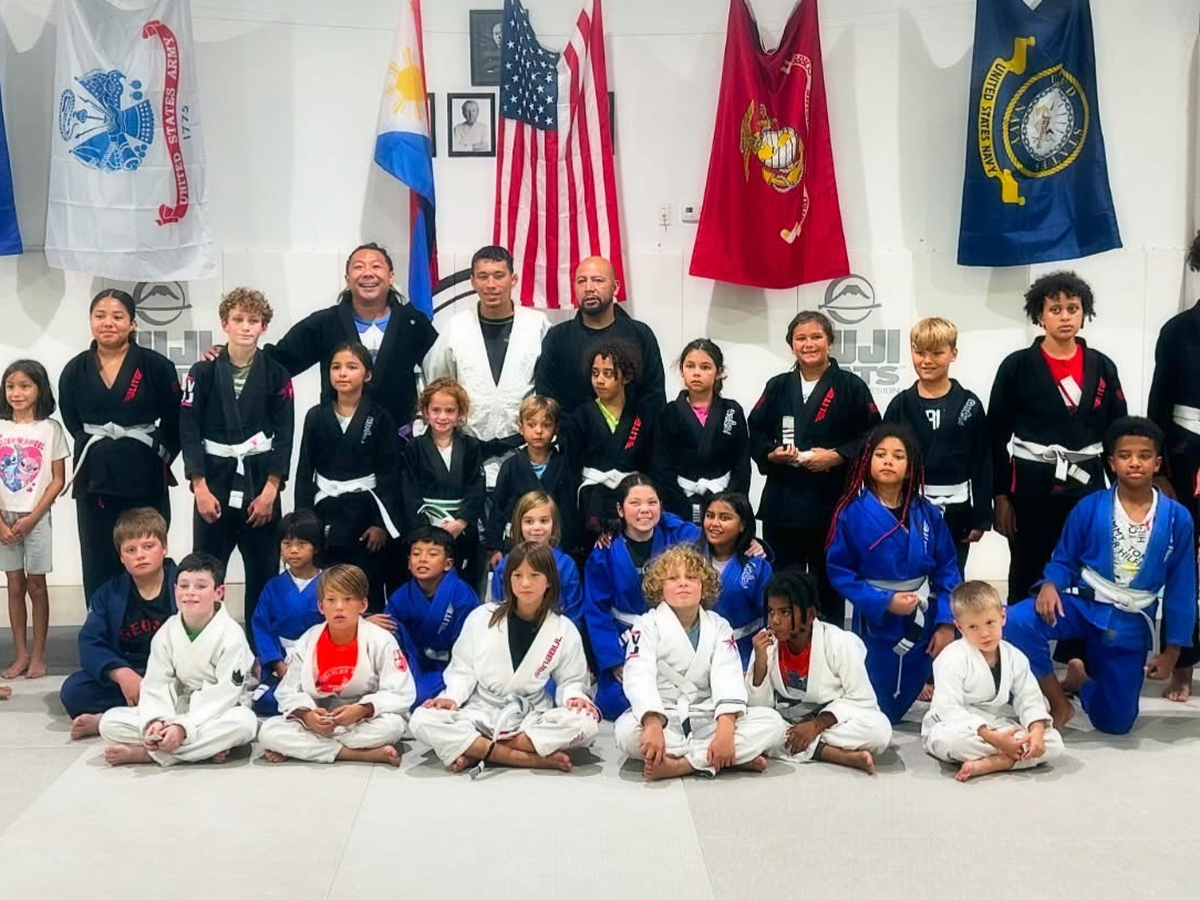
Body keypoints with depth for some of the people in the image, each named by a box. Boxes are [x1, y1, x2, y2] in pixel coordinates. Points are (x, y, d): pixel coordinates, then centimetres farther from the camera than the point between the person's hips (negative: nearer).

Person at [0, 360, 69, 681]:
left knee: (36, 585, 3)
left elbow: (58, 480, -3)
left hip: (36, 518, -2)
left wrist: (32, 518, -10)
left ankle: (38, 655, 10)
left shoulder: (50, 429, -3)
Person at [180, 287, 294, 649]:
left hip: (260, 483, 1)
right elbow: (189, 432, -2)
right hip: (215, 482, 0)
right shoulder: (203, 372, -1)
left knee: (264, 571, 5)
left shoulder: (276, 374, 1)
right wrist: (200, 488, -9)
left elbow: (283, 435, -1)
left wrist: (270, 490, -8)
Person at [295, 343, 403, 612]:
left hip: (365, 511, -2)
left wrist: (382, 523, -10)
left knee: (368, 592, 1)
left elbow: (389, 474, -4)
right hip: (325, 510, 2)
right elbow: (304, 471, 5)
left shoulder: (380, 418, -2)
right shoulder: (316, 416, 4)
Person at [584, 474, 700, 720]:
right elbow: (596, 611, -6)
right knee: (615, 704, -14)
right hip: (624, 640, 0)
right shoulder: (605, 552, -11)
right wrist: (614, 660, -11)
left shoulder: (679, 535, -11)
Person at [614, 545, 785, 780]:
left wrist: (726, 727, -31)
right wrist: (653, 725, -40)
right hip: (662, 718, -2)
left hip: (706, 719, 3)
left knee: (772, 722, -20)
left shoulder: (719, 627, 5)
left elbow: (728, 679, -11)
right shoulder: (647, 626, -3)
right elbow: (640, 678, -20)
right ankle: (735, 757, -30)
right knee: (627, 731, -36)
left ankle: (680, 765, -29)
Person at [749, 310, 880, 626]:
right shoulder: (777, 387, 11)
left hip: (830, 504, -3)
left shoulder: (851, 386, 1)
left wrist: (837, 456, -16)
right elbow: (755, 435, 11)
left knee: (828, 586, 8)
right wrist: (772, 454, -9)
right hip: (782, 503, 3)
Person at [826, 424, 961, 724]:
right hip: (877, 623, -2)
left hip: (923, 622, 2)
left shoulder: (926, 513, -5)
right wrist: (884, 602, -21)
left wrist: (946, 624, -12)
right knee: (881, 714, 8)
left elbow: (947, 571, -3)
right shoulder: (853, 513, -13)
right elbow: (839, 572, -11)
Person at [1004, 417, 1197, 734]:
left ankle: (1081, 678, 38)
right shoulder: (1089, 508, -7)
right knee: (1015, 623, -32)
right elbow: (1064, 561, 3)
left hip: (1129, 624, 1)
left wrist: (1172, 650, 3)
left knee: (1115, 723, 4)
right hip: (1082, 604, 0)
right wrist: (1050, 586, -21)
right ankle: (1059, 703, -8)